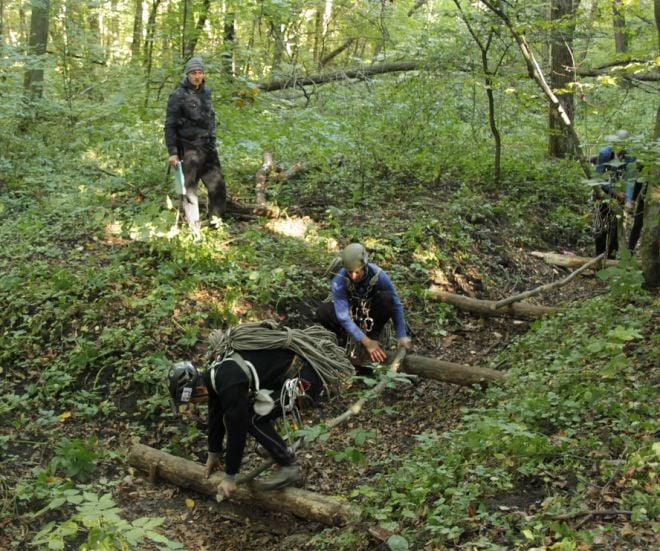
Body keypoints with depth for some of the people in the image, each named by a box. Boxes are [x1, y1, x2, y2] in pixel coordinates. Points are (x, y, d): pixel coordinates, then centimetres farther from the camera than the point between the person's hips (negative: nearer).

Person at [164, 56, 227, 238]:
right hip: (189, 148, -6)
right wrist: (172, 152, -14)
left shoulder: (206, 92, 11)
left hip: (208, 146, 6)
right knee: (189, 188, -2)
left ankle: (216, 221, 22)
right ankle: (194, 228, 4)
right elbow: (170, 126, -9)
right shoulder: (178, 96, -8)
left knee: (217, 183, 7)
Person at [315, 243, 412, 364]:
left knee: (387, 298, -31)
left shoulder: (378, 275, -27)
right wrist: (366, 342, -39)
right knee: (322, 312, -29)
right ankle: (344, 337, -3)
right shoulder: (339, 280, -29)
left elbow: (396, 305, -19)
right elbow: (343, 315, -32)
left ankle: (373, 335, -12)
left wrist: (402, 337, -25)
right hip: (350, 312, -1)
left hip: (371, 313, 1)